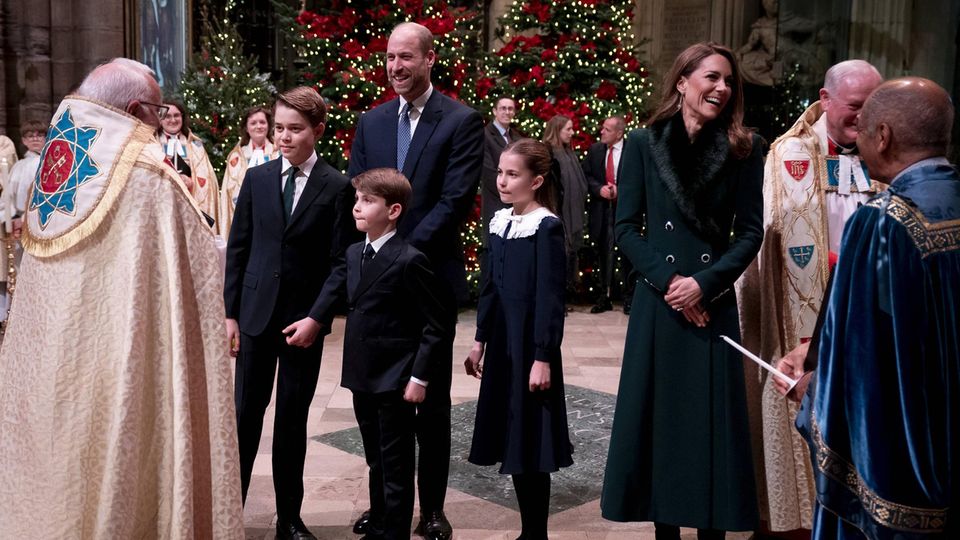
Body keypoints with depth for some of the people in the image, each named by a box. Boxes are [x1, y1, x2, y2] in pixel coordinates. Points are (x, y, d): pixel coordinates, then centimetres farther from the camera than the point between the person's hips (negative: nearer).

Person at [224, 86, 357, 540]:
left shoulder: (337, 187, -3)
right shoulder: (257, 178, 4)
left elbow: (339, 262, -4)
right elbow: (237, 249, 5)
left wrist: (317, 317, -11)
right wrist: (229, 312, 1)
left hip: (305, 318, -1)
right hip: (255, 312, 2)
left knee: (293, 419, 8)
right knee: (244, 414, 4)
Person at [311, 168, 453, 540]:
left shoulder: (409, 260, -18)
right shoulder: (354, 253, 6)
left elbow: (437, 325, -16)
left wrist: (419, 377, -16)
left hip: (395, 383, -8)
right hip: (362, 377, 8)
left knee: (396, 468, 4)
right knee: (376, 463, 20)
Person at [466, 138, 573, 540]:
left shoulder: (547, 227, -12)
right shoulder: (499, 222, 9)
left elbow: (550, 298, -15)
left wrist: (543, 357, -17)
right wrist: (480, 341, 14)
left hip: (530, 343, -7)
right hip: (501, 342, 7)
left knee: (531, 443, 2)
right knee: (511, 439, 13)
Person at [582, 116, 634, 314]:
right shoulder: (594, 149, 7)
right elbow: (586, 175, 6)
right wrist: (599, 188, -10)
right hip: (602, 208, 4)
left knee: (627, 253, 3)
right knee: (604, 253, 9)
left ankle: (629, 297, 12)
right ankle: (604, 296, 17)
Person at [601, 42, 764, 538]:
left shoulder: (744, 148, 3)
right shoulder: (643, 143, 2)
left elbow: (750, 231, 0)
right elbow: (626, 227, -1)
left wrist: (704, 283, -12)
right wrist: (667, 280, -12)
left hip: (715, 304, 0)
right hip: (657, 303, 0)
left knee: (713, 422, 4)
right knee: (659, 419, 7)